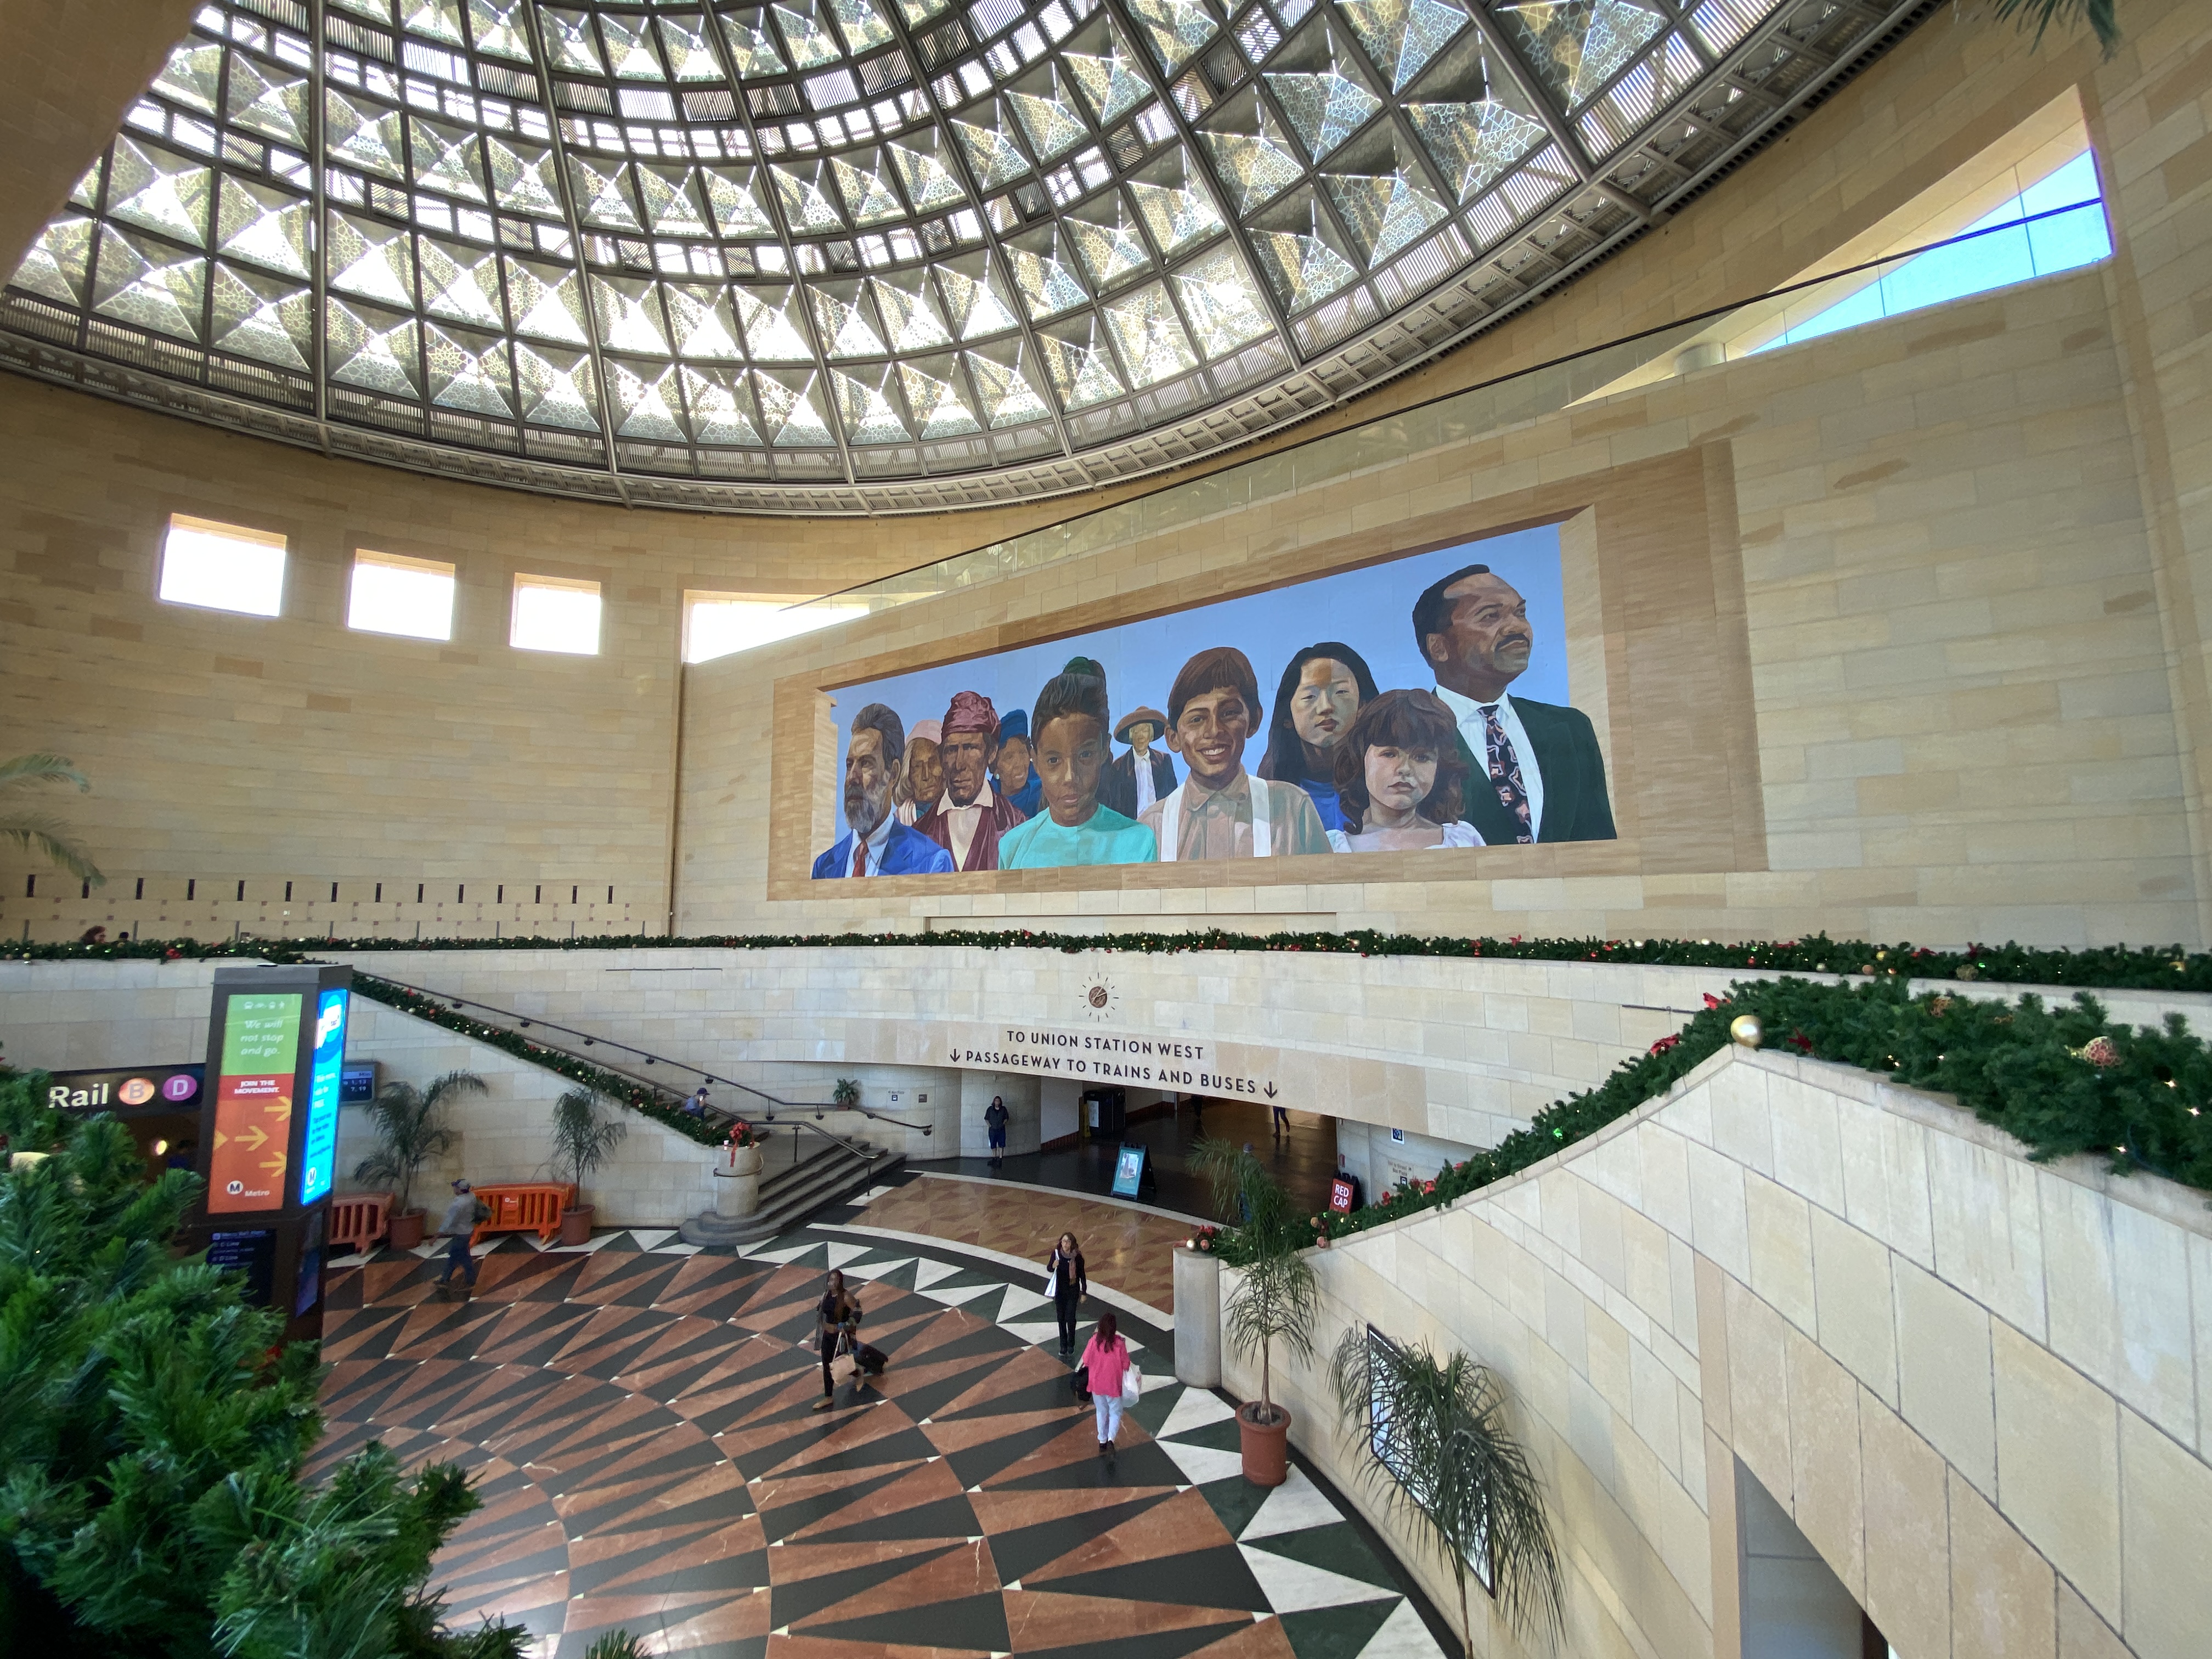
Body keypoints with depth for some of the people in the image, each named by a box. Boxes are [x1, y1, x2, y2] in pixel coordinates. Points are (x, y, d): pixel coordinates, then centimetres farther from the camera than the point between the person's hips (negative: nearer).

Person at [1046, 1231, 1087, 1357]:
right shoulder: (1056, 1253, -14)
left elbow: (1082, 1275, -7)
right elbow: (1049, 1269, -4)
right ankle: (1063, 1345, 28)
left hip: (1073, 1291, -2)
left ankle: (1071, 1346, 17)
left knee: (1070, 1318, -1)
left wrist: (1084, 1292, -2)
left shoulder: (1077, 1257, -18)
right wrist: (1053, 1266, -28)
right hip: (1059, 1291, 2)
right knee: (1061, 1318, 12)